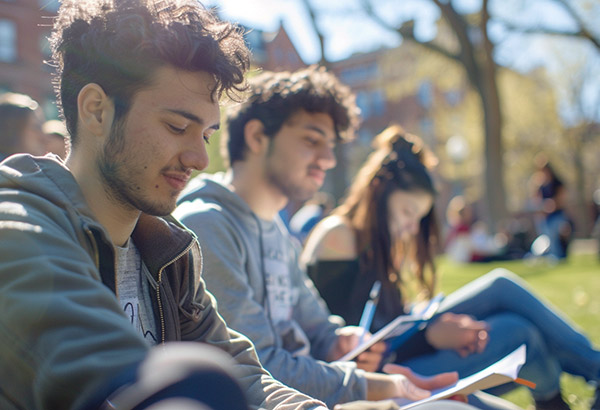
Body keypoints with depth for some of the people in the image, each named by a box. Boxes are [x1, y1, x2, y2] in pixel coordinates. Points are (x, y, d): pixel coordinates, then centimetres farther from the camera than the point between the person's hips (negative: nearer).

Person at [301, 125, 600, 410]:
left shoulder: (374, 240, 15)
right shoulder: (338, 237, -14)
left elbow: (391, 318, 7)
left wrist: (440, 326, -11)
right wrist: (430, 336, -21)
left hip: (393, 353, 9)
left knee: (502, 286, -4)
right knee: (518, 333, -17)